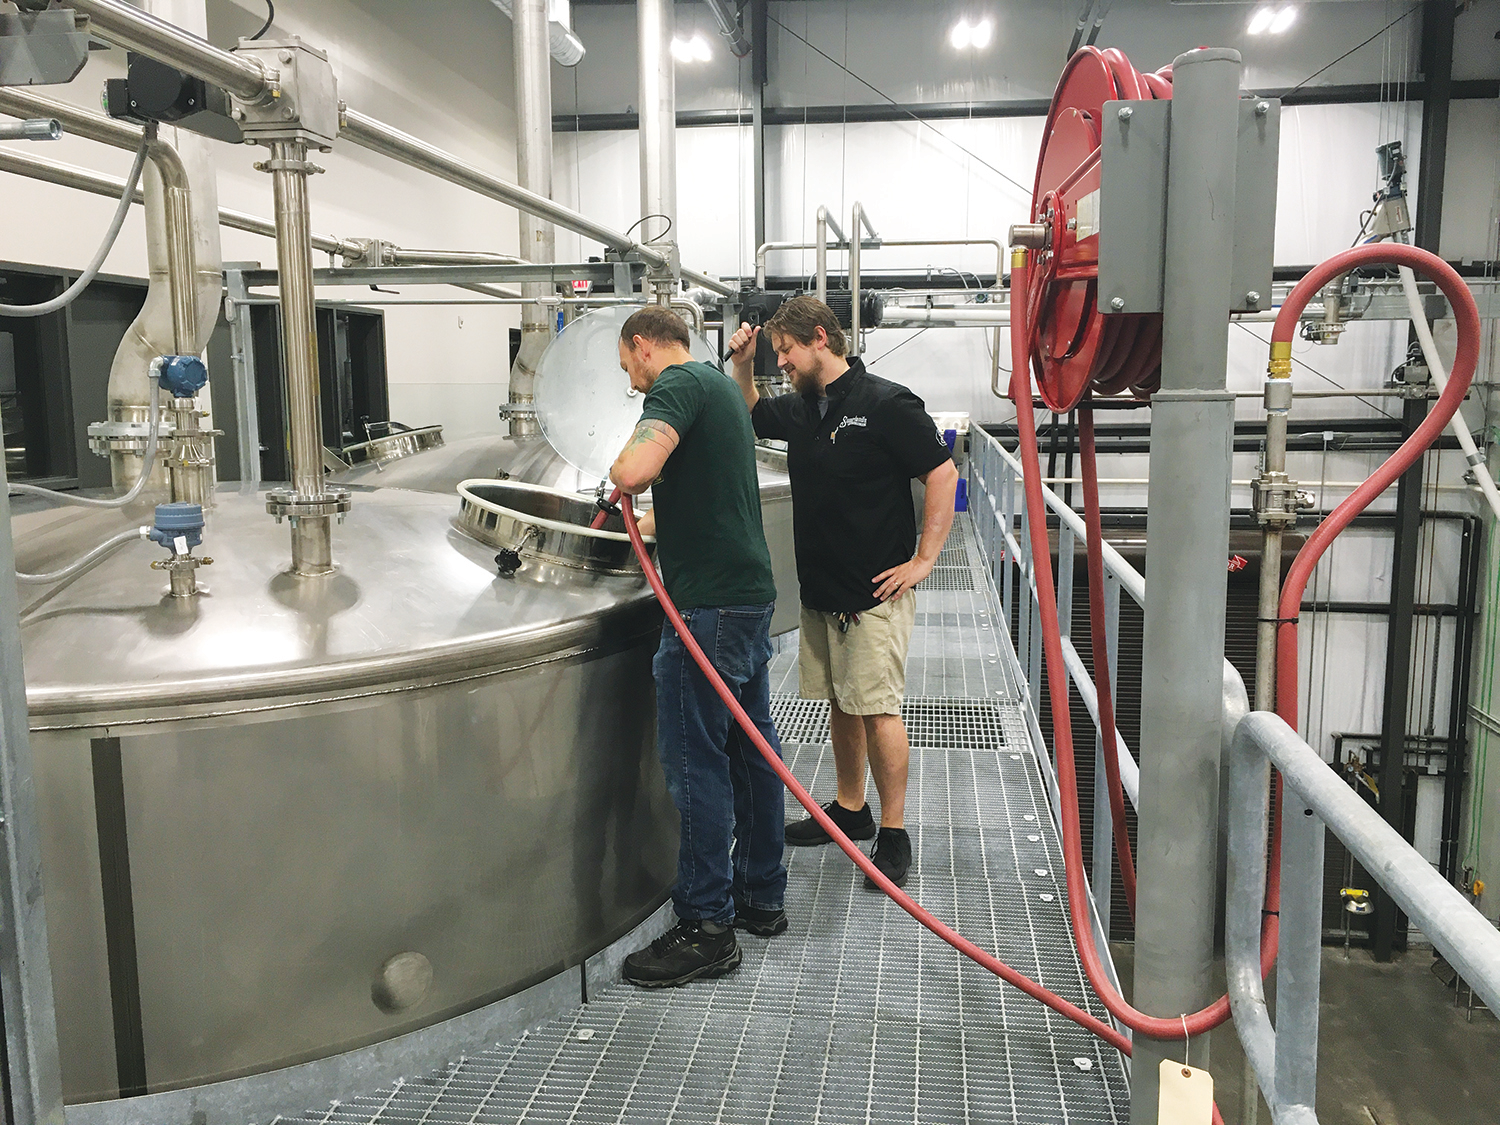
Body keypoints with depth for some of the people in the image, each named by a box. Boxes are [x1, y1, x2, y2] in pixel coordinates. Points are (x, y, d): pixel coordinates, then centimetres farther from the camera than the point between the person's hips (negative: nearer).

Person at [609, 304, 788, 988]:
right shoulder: (720, 384, 20)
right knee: (751, 746, 15)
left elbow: (635, 471, -28)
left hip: (709, 600, -10)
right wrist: (655, 519, 43)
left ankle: (706, 926, 5)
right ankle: (762, 897, 26)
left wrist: (620, 471, -6)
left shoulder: (677, 384, -10)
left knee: (696, 758, -3)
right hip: (751, 591, 10)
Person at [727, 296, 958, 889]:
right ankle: (850, 809, 30)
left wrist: (923, 559, -13)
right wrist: (742, 367, 10)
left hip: (876, 593, -7)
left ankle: (893, 834, 7)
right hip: (820, 587, 8)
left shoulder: (886, 404, -12)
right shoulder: (800, 407, 10)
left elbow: (943, 473, -12)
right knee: (839, 702, 15)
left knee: (877, 708, -5)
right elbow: (751, 415, 30)